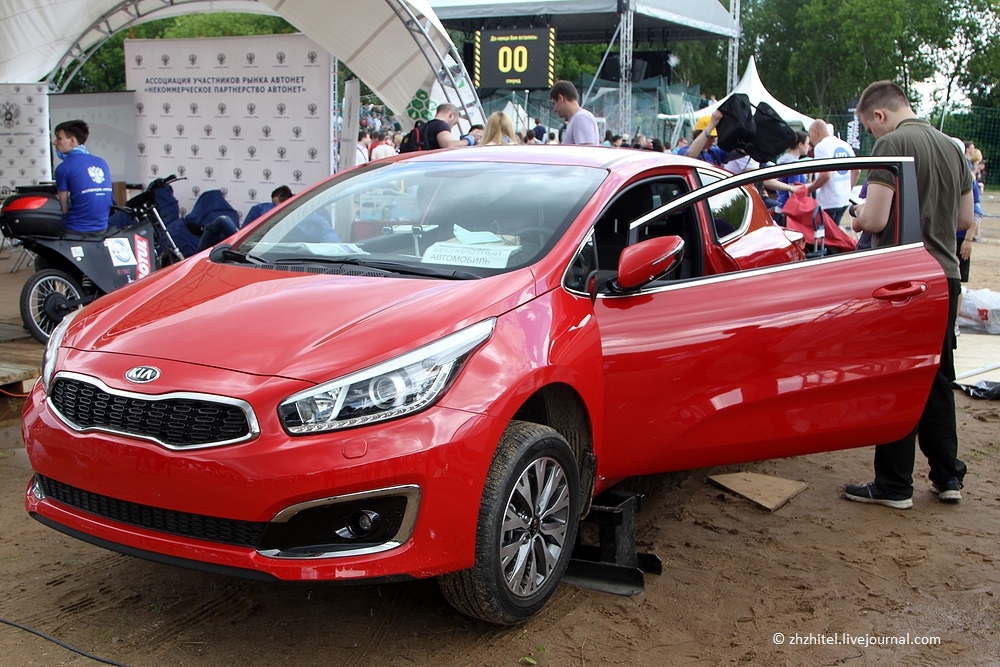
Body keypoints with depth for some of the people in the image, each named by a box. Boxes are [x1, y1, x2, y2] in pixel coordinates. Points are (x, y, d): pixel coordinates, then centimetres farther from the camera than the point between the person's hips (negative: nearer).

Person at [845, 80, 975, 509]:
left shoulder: (892, 144, -12)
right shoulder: (951, 148, 11)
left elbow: (874, 220, -19)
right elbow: (965, 219, 17)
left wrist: (858, 218, 2)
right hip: (945, 277, 7)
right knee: (938, 380, 16)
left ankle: (894, 486, 7)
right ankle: (947, 477, 23)